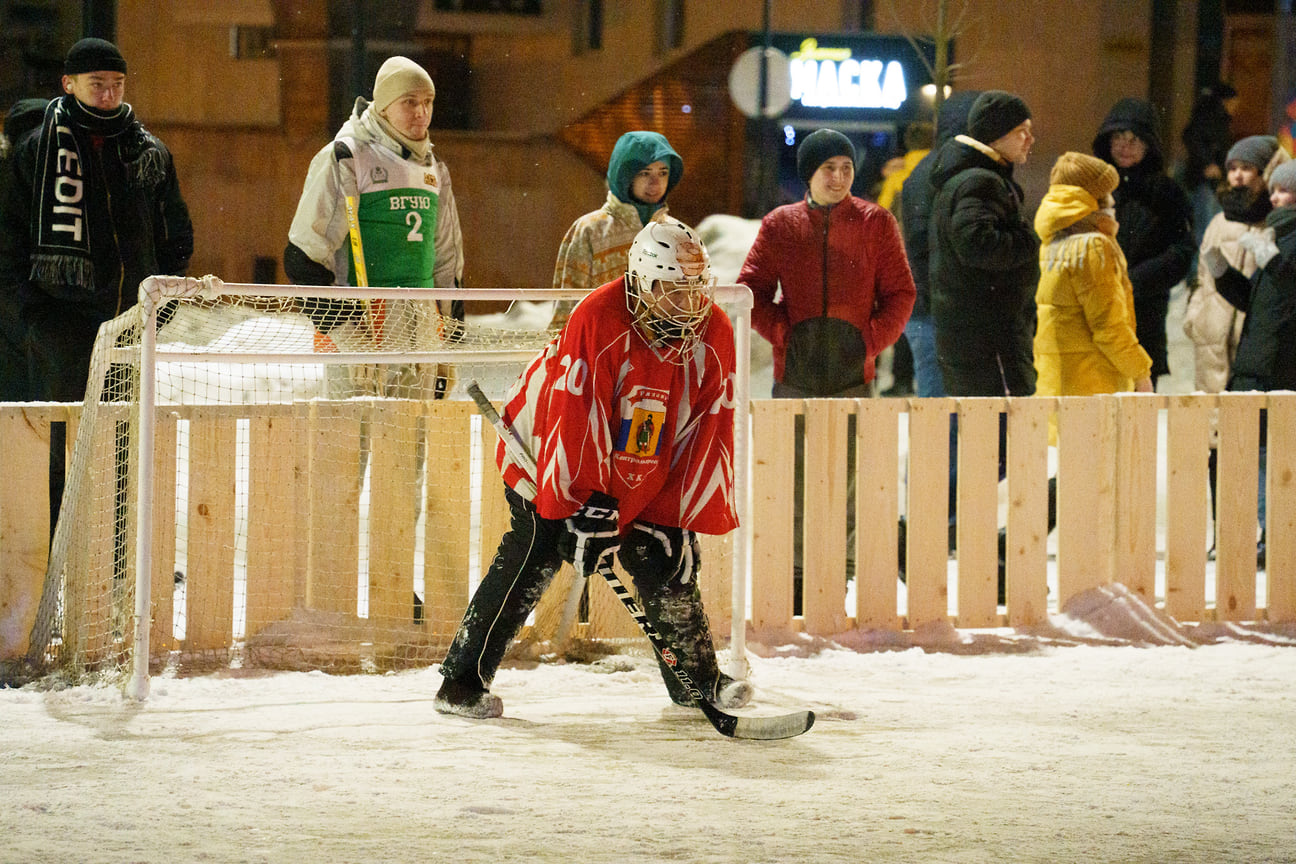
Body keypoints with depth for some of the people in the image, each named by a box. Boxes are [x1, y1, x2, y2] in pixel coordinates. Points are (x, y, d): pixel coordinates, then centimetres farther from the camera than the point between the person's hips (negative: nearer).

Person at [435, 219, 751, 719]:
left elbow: (706, 435, -8)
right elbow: (576, 419, -30)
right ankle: (462, 682, -12)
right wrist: (584, 509, -31)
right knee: (535, 556, -16)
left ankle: (698, 679, 20)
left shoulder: (713, 333, -12)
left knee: (666, 560, 1)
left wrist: (679, 521, -11)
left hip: (642, 475, 5)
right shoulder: (597, 320, -29)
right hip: (549, 453, -5)